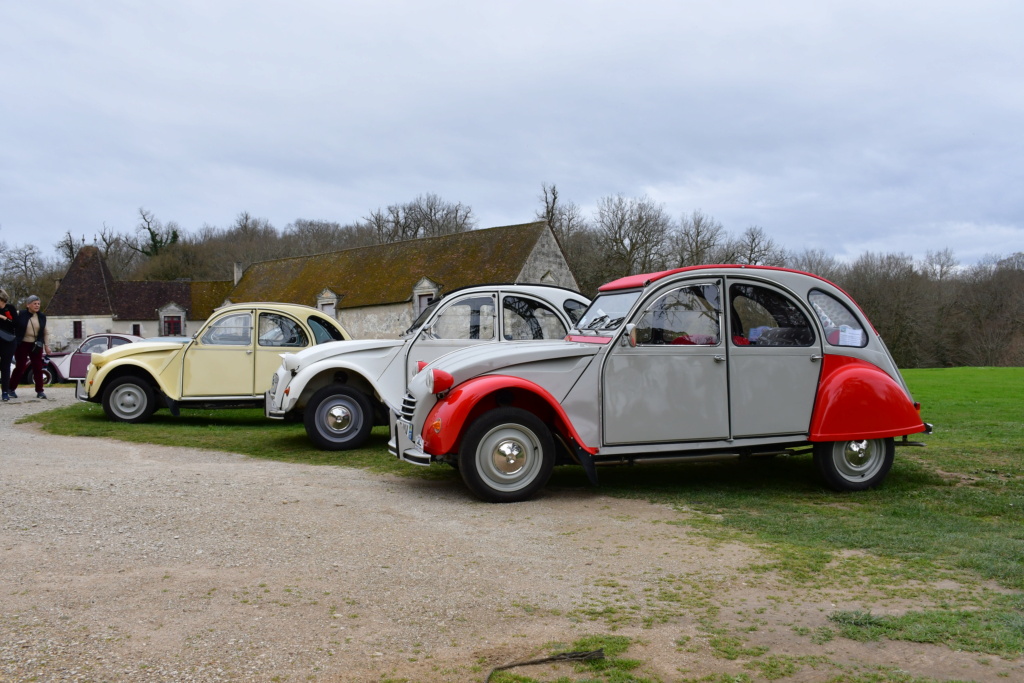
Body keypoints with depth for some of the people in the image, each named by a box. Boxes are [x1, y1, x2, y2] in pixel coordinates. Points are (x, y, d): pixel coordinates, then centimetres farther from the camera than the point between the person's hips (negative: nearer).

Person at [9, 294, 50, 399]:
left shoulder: (42, 317, 6)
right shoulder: (20, 315, -7)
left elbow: (44, 332, 13)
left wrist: (46, 345, 13)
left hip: (36, 346, 3)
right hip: (22, 345, -3)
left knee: (38, 368, 2)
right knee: (20, 367, -1)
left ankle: (39, 391, 7)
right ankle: (11, 389, 14)